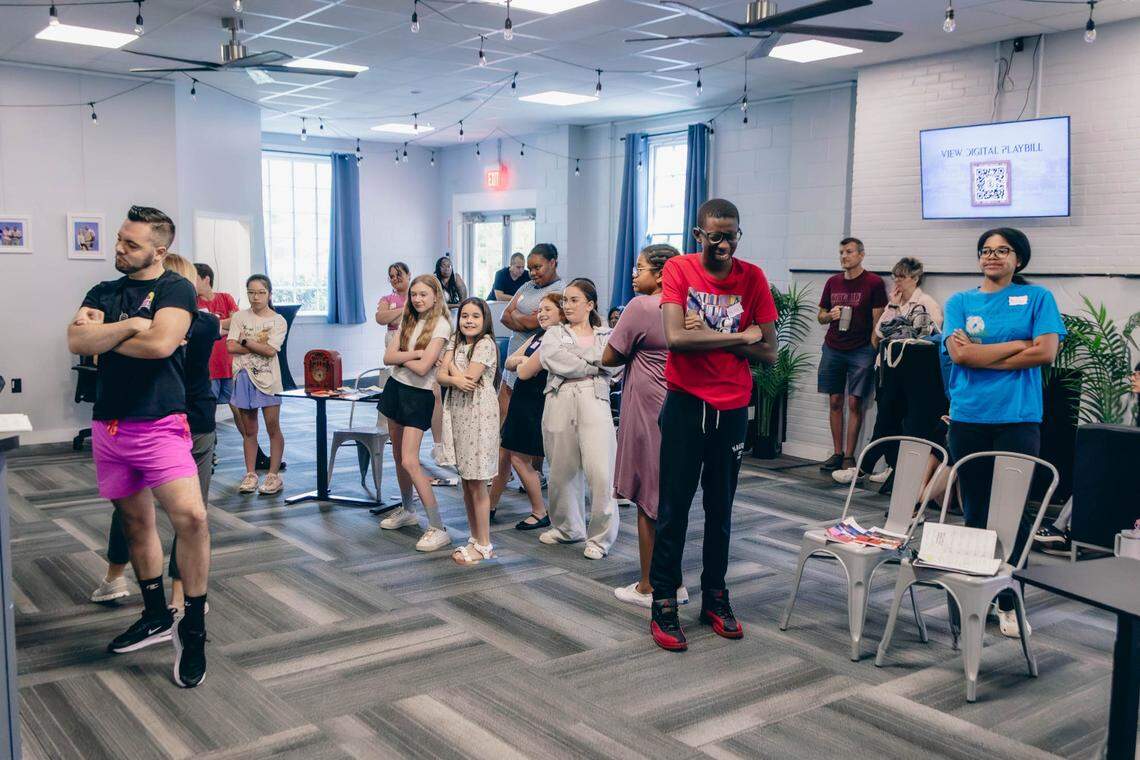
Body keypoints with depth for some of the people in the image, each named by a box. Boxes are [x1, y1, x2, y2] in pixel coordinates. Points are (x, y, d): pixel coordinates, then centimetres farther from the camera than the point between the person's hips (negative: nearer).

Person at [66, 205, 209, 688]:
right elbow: (76, 341, -3)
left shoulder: (175, 289, -4)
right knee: (135, 522, 15)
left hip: (160, 424, -6)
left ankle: (193, 629, -7)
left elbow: (160, 343, -20)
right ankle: (156, 616, 30)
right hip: (108, 426, 6)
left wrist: (103, 336, -5)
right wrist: (129, 325, -13)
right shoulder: (103, 293, 13)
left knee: (190, 516, -21)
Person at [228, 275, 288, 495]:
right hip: (244, 377, 2)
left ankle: (274, 475, 6)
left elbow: (270, 350, -13)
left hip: (268, 378, -2)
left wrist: (245, 341, -8)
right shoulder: (239, 317, 5)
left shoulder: (278, 320, -1)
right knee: (248, 430, 9)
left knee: (273, 427, -1)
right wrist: (257, 344, -11)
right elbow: (231, 346, -5)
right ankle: (250, 474, 16)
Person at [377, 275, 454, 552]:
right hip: (395, 387, 7)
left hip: (418, 395, -7)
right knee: (398, 456, 15)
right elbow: (388, 357, -1)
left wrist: (401, 356, -4)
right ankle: (406, 510, 34)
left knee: (410, 462, -14)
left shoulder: (441, 325, -12)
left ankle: (438, 528, -12)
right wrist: (414, 353, -16)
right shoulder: (407, 321, 9)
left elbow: (422, 368, -20)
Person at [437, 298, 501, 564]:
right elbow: (441, 376, 3)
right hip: (457, 412, 7)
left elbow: (469, 379, -17)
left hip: (479, 413, -7)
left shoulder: (486, 344, -10)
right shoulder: (455, 342, 12)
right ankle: (474, 538, 22)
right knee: (466, 481, 12)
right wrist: (455, 379, -17)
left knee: (476, 482, -3)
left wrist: (451, 365, -1)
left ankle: (484, 545, 6)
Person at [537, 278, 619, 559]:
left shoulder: (605, 335, 16)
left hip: (594, 402, -1)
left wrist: (573, 365, -8)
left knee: (600, 472, -11)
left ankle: (600, 537, 1)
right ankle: (567, 528, 26)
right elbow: (551, 359, -5)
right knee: (562, 471, 7)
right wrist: (592, 367, -4)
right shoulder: (554, 333, 17)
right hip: (560, 405, 2)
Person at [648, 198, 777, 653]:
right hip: (685, 404, -2)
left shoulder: (753, 278, -1)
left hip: (732, 408, 2)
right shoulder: (678, 269, -6)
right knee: (673, 508, 2)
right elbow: (674, 337, -20)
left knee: (720, 508, 13)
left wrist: (706, 335, -13)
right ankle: (664, 604, 12)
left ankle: (714, 597, 27)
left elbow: (769, 353, -4)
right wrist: (738, 336, -13)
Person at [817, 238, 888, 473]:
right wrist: (830, 315, -4)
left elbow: (877, 319, -4)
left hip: (861, 350, -4)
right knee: (835, 401, 5)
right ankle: (837, 453, 13)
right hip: (833, 348, 4)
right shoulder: (833, 282, 11)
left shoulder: (874, 283, -2)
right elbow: (821, 316, 18)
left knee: (854, 403, -3)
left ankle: (849, 456, 3)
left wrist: (874, 349, -11)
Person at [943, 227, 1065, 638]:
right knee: (974, 511, 8)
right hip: (968, 417, 2)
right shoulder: (959, 302, 10)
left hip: (1018, 417, -1)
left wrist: (981, 354, -6)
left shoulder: (1037, 298, 6)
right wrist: (1017, 345, -7)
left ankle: (1008, 601, 11)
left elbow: (1046, 352, -7)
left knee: (1013, 512, 0)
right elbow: (960, 354, -6)